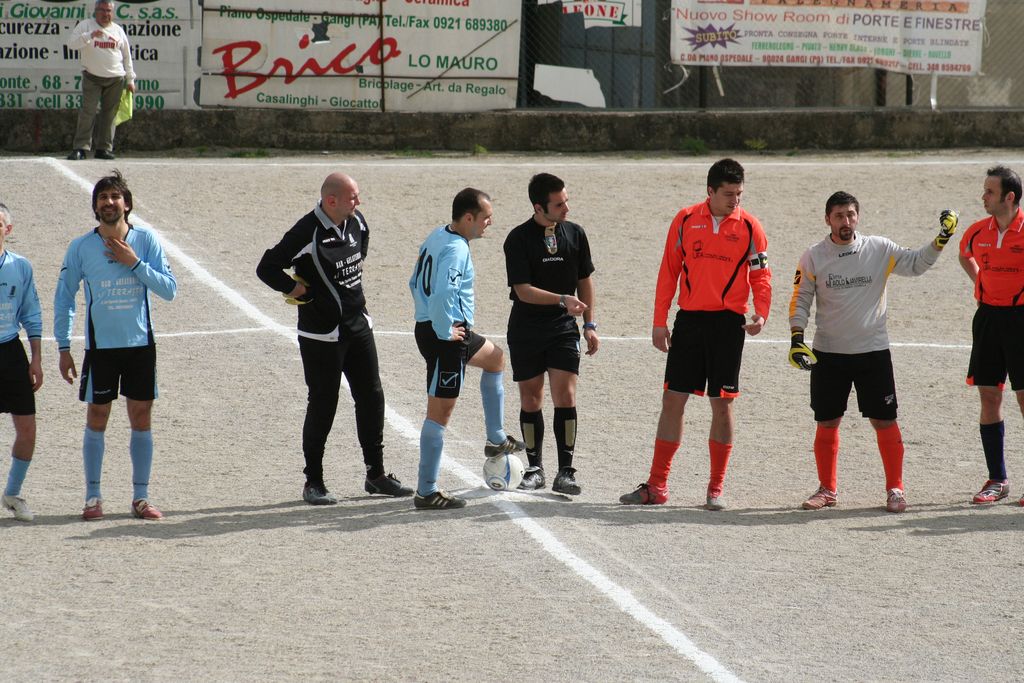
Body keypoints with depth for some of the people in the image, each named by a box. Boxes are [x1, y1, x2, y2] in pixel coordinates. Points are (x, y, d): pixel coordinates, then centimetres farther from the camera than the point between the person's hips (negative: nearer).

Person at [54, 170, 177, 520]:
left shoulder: (146, 240, -2)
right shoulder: (81, 247, -3)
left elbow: (169, 289, -5)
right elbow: (63, 298, 6)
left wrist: (135, 263, -16)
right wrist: (63, 347, 2)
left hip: (140, 344, 1)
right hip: (100, 346, -1)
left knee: (141, 417, 3)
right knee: (97, 418, 2)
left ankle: (141, 497, 11)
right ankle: (93, 497, 11)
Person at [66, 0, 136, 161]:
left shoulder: (118, 30, 11)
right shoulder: (85, 26, 0)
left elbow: (126, 56, 16)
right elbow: (72, 43, -14)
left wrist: (130, 79, 14)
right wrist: (90, 36, -29)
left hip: (115, 79, 3)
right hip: (92, 78, -3)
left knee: (109, 114, 3)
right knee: (88, 112, -11)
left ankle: (104, 148, 8)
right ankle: (80, 148, -12)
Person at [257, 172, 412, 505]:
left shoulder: (356, 222, 2)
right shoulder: (307, 234, -20)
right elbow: (266, 268, -17)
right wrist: (297, 290, -13)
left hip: (358, 325, 7)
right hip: (321, 334, -7)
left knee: (371, 397, 9)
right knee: (322, 406, -2)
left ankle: (376, 474, 21)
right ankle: (313, 482, 9)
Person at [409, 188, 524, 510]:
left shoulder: (437, 237, 9)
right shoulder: (456, 250, -22)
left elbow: (416, 284, 19)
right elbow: (442, 296, -35)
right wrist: (444, 331, -20)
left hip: (431, 326, 11)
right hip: (446, 337, -11)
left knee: (494, 357, 32)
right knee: (440, 412, -5)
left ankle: (496, 440, 38)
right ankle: (427, 492, -1)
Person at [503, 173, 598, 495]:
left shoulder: (575, 234, 3)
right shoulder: (518, 239, -9)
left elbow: (585, 280, 13)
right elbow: (523, 290, -14)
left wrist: (589, 325, 10)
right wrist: (563, 299, -25)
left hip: (564, 327, 2)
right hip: (525, 331, -2)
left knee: (565, 396, -9)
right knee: (530, 400, 5)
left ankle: (565, 472, -6)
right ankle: (535, 469, 18)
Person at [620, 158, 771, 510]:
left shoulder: (749, 227, -2)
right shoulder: (686, 220, 2)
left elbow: (760, 274, 1)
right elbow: (669, 271, 7)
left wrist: (761, 313, -17)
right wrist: (659, 322, 5)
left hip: (728, 323, -2)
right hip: (689, 319, 2)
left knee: (722, 404, 1)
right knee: (672, 400, 3)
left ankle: (716, 490, 9)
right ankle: (656, 486, 10)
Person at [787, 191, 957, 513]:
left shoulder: (880, 249, -1)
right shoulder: (813, 258, -1)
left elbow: (916, 263, 4)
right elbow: (800, 301, 2)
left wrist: (942, 239, -10)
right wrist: (797, 338, -9)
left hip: (873, 351, -1)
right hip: (828, 353, 1)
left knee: (884, 421, -2)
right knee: (826, 423, 6)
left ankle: (895, 488, 9)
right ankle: (827, 489, 20)